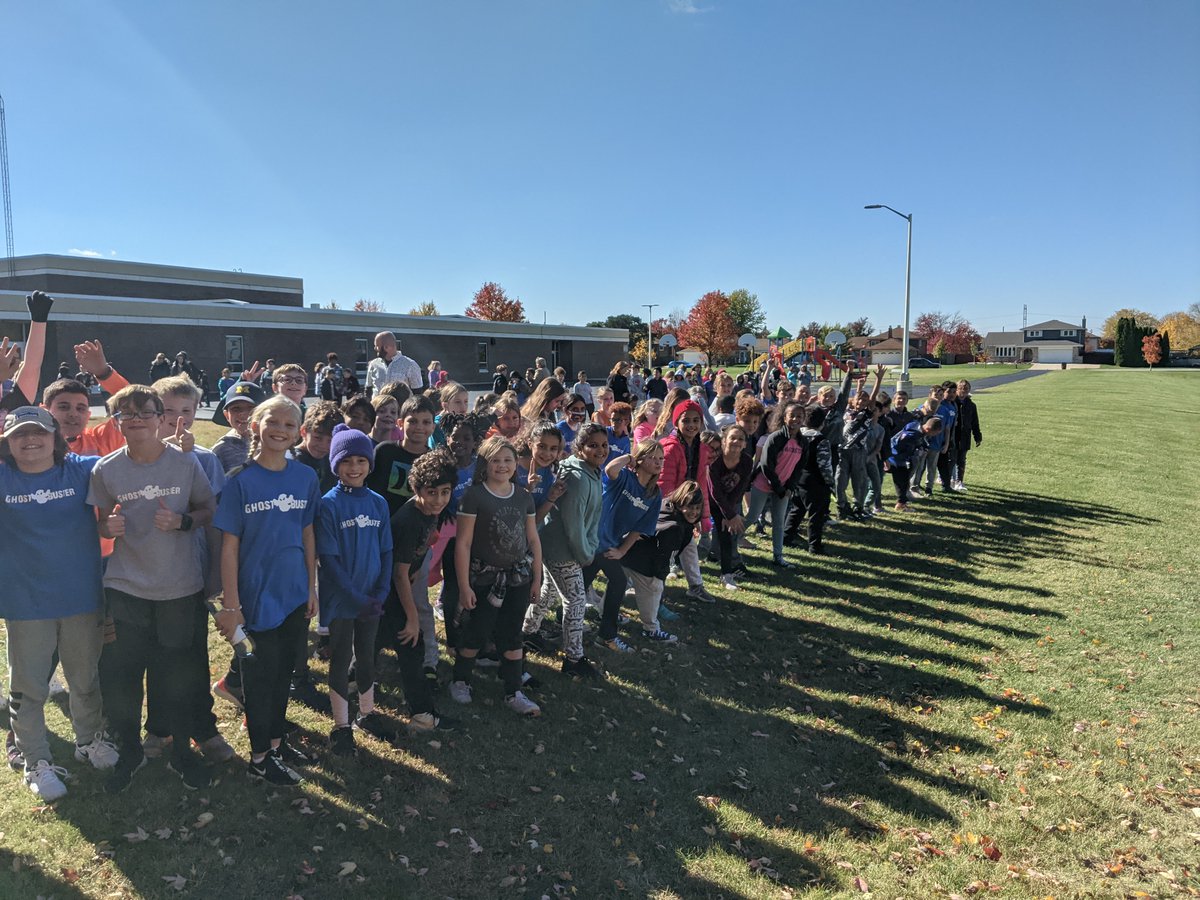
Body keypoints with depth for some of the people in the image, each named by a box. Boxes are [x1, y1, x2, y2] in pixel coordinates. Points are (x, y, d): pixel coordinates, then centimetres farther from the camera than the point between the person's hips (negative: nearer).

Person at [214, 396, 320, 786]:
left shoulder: (306, 477, -1)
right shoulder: (241, 480, -11)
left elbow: (307, 535, 6)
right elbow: (229, 545, -10)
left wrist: (312, 587, 6)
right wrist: (231, 604, -11)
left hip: (295, 594, 4)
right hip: (258, 596, -4)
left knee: (284, 669, 17)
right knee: (260, 674, 8)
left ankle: (277, 740, 35)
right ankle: (260, 756, 24)